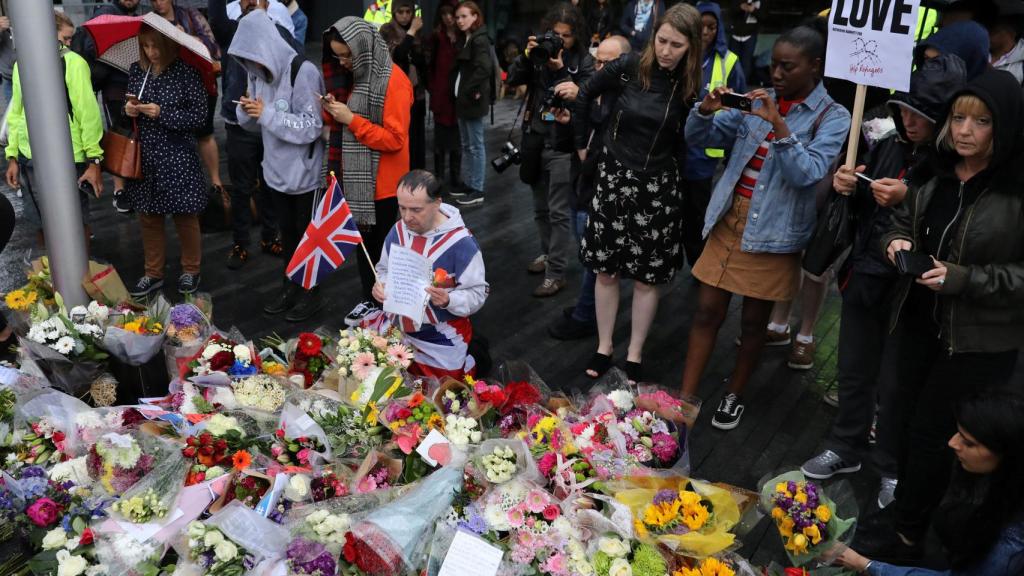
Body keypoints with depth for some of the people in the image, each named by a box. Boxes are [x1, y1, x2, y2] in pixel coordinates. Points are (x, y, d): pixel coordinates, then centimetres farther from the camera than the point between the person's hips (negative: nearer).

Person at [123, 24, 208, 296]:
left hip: (177, 157, -5)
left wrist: (162, 113, -20)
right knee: (148, 217, 12)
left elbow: (199, 115, -11)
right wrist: (128, 109, -7)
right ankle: (153, 273, 26)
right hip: (144, 155, 5)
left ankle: (190, 270, 26)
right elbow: (130, 106, 16)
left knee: (184, 216, 8)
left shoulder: (186, 72, -11)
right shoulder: (136, 70, 4)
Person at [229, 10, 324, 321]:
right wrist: (247, 111, -11)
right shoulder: (258, 73, 4)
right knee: (287, 230, 17)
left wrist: (267, 113, -23)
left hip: (305, 172, -7)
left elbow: (311, 126, -22)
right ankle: (291, 286, 32)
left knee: (307, 233, 7)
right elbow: (254, 124, 12)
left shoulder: (303, 71, -19)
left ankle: (312, 293, 22)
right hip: (277, 169, 7)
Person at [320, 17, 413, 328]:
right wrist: (337, 111, 0)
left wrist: (350, 119, -20)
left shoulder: (394, 81, -17)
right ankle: (369, 300, 27)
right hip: (359, 178, 8)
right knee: (363, 241, 14)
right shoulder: (361, 75, 11)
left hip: (383, 182, -8)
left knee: (382, 245, 1)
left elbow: (394, 139, -21)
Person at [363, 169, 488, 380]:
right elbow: (384, 270, 11)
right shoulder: (398, 230, -5)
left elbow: (477, 294, -19)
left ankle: (466, 366, 40)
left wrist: (448, 300, -38)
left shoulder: (461, 242, -24)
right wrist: (381, 285, -12)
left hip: (441, 340, -5)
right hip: (396, 329, 6)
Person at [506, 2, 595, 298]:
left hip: (562, 146, -5)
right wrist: (527, 55, -17)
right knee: (540, 207, 17)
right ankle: (547, 253, 37)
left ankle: (556, 274, 4)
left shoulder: (584, 60, -7)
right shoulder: (540, 53, 4)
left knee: (558, 211, -3)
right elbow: (512, 79, -3)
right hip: (535, 141, 5)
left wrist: (562, 70, -22)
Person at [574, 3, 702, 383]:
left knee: (646, 277, 6)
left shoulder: (690, 87, -6)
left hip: (658, 187, 0)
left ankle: (635, 354, 21)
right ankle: (604, 345, 24)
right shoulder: (629, 67, -9)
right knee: (606, 270, 7)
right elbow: (585, 96, 6)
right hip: (614, 177, 0)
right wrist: (582, 143, 9)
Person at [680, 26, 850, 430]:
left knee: (754, 321, 9)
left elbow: (807, 173, -20)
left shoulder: (832, 117, -5)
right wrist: (706, 109, -13)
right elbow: (698, 138, 7)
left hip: (772, 232, -3)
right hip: (729, 220, 3)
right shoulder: (759, 101, 7)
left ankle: (734, 397, 28)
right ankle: (685, 398, 11)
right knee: (708, 311, 4)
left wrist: (778, 126, -29)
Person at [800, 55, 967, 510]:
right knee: (853, 372, 19)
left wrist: (909, 200, -30)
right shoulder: (890, 146, 0)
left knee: (895, 387, 8)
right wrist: (849, 188, -6)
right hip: (864, 278, 6)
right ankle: (846, 448, 40)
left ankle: (894, 470, 31)